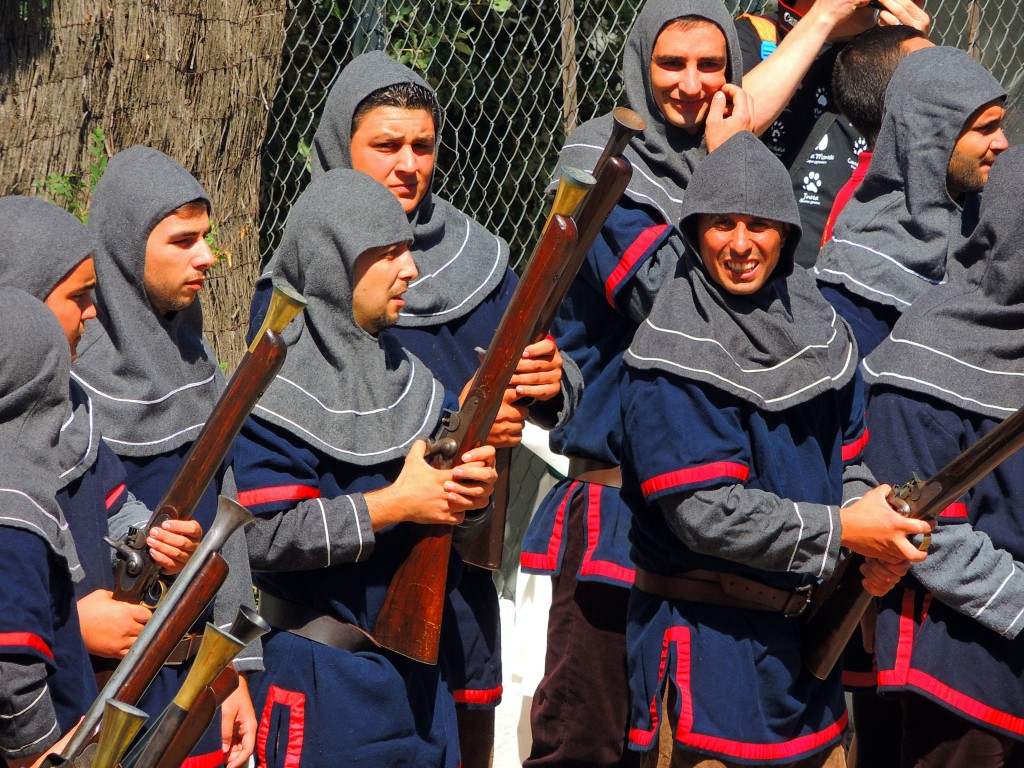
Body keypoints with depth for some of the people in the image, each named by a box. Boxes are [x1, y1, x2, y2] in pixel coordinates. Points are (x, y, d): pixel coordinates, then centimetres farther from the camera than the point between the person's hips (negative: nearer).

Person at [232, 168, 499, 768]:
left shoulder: (405, 371, 11)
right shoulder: (283, 386, -13)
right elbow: (266, 536, -21)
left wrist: (476, 489, -10)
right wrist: (395, 503, -21)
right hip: (322, 673, -7)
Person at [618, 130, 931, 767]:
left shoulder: (814, 320, 7)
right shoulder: (675, 355, -15)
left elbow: (846, 451, 13)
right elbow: (704, 511, -21)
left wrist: (877, 532, -8)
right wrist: (840, 530, -20)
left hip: (809, 613, 7)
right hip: (709, 630, -7)